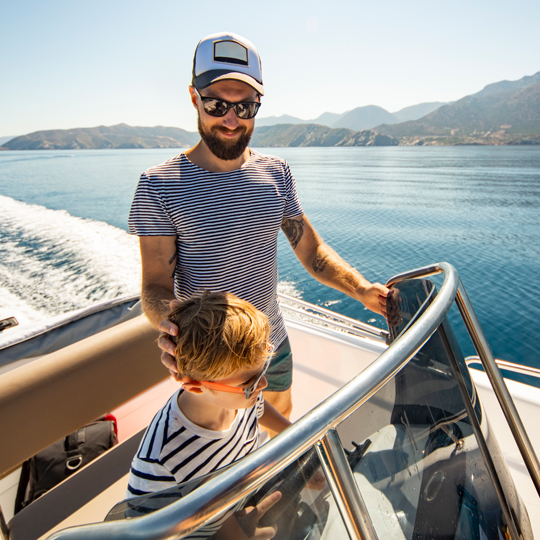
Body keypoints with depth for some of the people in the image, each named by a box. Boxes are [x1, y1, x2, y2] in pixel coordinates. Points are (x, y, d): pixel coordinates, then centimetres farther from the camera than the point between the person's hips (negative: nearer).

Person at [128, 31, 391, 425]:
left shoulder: (276, 174, -4)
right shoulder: (159, 185, -17)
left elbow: (312, 250, -3)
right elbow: (156, 285, -19)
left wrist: (363, 289, -18)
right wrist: (169, 324, -41)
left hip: (273, 343, 5)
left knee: (281, 419, 31)